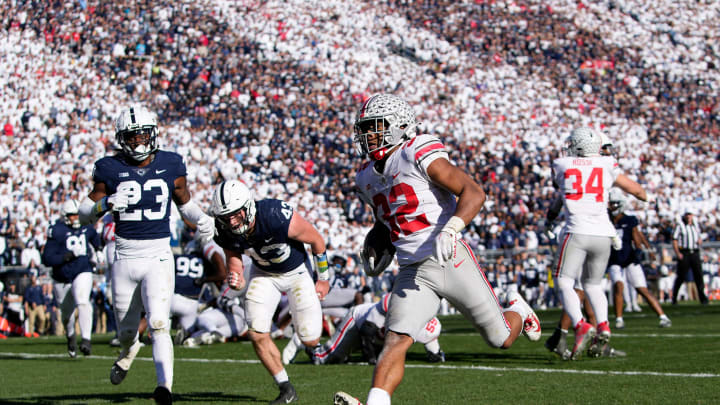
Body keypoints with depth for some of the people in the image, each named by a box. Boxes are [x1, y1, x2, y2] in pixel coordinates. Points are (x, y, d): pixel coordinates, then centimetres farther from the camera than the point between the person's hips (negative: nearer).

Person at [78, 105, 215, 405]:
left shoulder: (170, 165, 2)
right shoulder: (110, 169, -1)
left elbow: (185, 203, 17)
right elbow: (85, 213, 2)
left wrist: (201, 219, -4)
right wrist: (106, 203, -19)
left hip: (158, 258, -1)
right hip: (125, 259, 1)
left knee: (159, 324, -20)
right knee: (126, 331, 15)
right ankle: (129, 350, 51)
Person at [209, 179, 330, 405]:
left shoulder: (279, 218, -38)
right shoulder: (226, 234, -23)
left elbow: (317, 240, -19)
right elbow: (234, 265, -9)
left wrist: (323, 279, -5)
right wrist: (235, 281, -36)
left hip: (296, 271, -3)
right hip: (263, 274, 3)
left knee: (310, 340, -4)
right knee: (257, 335, -12)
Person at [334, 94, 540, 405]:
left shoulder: (421, 155, -11)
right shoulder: (367, 178, 12)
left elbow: (474, 192, -18)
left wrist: (451, 229, -32)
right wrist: (375, 247, 11)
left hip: (450, 261, -5)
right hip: (413, 272, 5)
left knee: (502, 339, 10)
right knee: (396, 341, -17)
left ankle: (516, 309, 44)